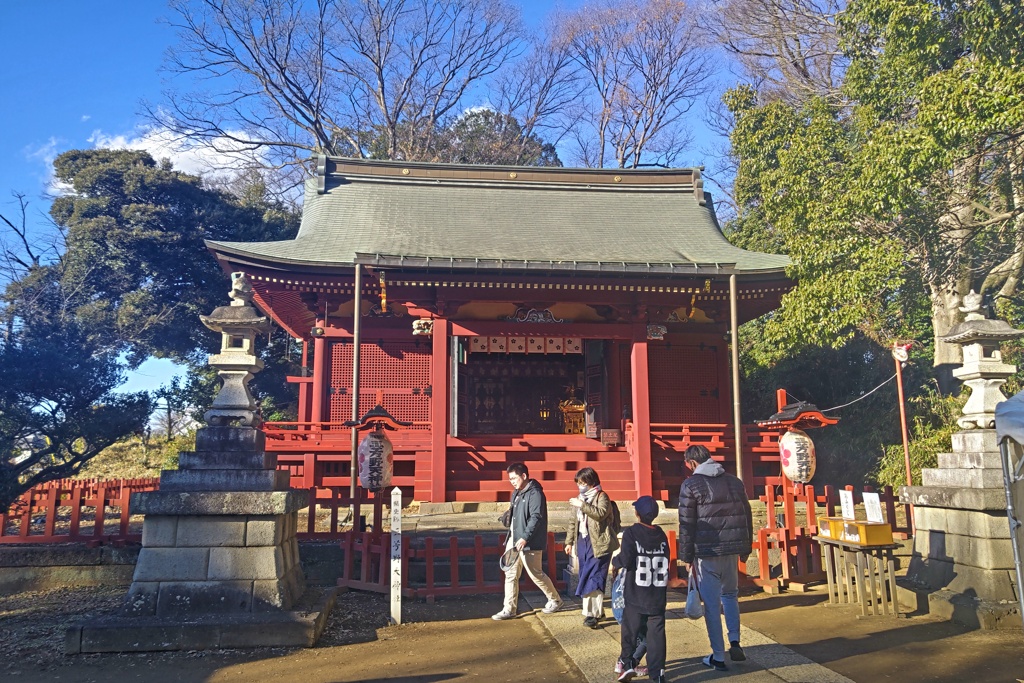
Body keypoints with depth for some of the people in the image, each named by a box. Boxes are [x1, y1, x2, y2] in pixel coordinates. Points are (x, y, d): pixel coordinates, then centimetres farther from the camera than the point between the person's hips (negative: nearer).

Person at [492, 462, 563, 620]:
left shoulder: (535, 493, -17)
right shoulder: (517, 493, 12)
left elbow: (536, 518, -25)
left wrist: (525, 538, -30)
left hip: (530, 542, -9)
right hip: (514, 540, 9)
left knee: (535, 573, 4)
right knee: (510, 574, 7)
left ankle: (555, 600, 25)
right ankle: (509, 610, 13)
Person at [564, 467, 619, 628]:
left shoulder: (601, 496, -4)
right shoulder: (580, 498, 16)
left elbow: (601, 513, -23)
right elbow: (574, 522, 21)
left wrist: (582, 505, -25)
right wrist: (569, 541, 18)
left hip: (598, 545, -7)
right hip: (582, 543, 7)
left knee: (593, 579, -11)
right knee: (587, 579, 8)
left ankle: (592, 613, -9)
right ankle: (597, 612, 18)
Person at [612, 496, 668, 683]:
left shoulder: (631, 533, -11)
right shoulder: (661, 535, 3)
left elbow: (626, 560, -17)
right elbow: (666, 560, 7)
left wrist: (615, 561, 3)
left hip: (636, 595, -3)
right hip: (658, 595, 3)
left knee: (629, 630, 12)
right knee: (656, 632, 6)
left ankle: (628, 664, 8)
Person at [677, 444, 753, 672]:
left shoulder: (691, 485, -6)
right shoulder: (734, 482, 9)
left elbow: (686, 525, -7)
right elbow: (746, 517, 11)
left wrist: (686, 557, -1)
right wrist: (745, 549, 18)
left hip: (706, 552, -4)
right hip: (731, 550, 5)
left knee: (712, 603, 5)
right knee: (729, 594, 24)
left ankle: (718, 656, 10)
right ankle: (735, 642, 12)